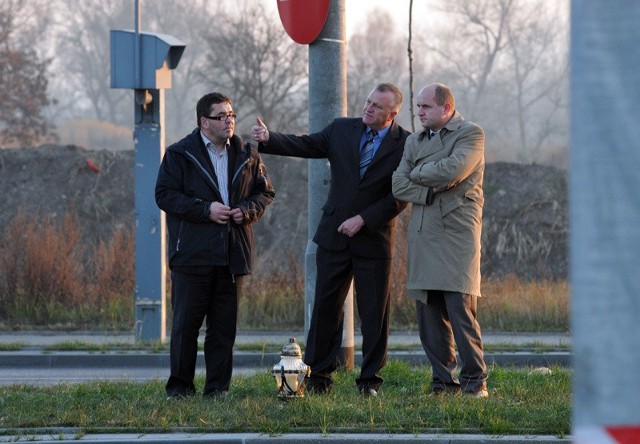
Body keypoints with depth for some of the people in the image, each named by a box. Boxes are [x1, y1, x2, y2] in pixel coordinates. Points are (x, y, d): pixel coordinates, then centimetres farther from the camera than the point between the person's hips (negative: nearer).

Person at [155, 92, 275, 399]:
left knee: (224, 325, 5)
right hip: (192, 254, -4)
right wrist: (205, 209, -14)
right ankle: (180, 385, 5)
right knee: (186, 323, -2)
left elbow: (265, 191, 19)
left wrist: (248, 210, -2)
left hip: (233, 255, 4)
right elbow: (165, 195, -6)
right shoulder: (180, 154, 0)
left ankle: (218, 386, 11)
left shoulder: (246, 156, 12)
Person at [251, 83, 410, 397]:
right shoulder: (342, 129, 6)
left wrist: (363, 219, -15)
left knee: (374, 312, 2)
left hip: (374, 238, -3)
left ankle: (369, 381, 10)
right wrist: (269, 139, -16)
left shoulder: (405, 144, -6)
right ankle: (318, 377, 9)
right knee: (326, 307, 3)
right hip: (334, 236, 3)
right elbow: (305, 145, 1)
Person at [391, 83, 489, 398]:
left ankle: (475, 380, -3)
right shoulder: (414, 141, 20)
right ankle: (444, 380, 8)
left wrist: (418, 173, 1)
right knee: (429, 314, 2)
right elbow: (399, 185, 9)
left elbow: (452, 170, -14)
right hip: (422, 236, 5)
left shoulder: (470, 134, 3)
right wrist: (431, 191, -8)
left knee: (461, 310, -11)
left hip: (457, 233, -5)